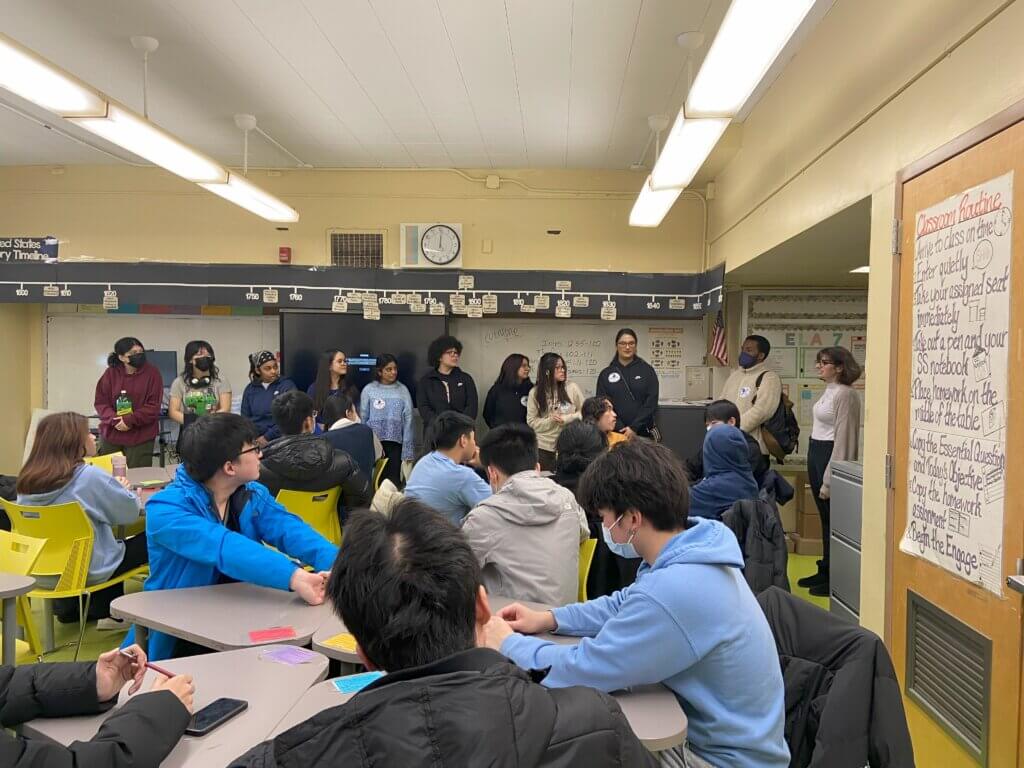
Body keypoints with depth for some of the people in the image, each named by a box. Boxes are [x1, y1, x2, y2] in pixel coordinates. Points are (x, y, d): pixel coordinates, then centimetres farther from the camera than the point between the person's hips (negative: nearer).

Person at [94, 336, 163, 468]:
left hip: (140, 437, -3)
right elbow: (101, 402, 2)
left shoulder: (152, 372, -6)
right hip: (111, 435, 3)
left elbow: (154, 405, -10)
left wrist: (130, 420, -19)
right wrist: (114, 420, -16)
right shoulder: (111, 373, 1)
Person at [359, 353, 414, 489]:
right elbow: (363, 418, 6)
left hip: (395, 442, 0)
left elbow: (408, 419, 1)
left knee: (393, 480, 4)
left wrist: (408, 449, -2)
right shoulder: (369, 390, 0)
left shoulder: (402, 390, 1)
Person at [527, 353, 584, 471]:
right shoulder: (535, 393, -2)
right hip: (543, 447, 0)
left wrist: (566, 419, -12)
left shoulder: (571, 387, -3)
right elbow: (532, 422, -2)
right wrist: (550, 420, -17)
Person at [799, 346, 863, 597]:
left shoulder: (845, 394, -16)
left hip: (831, 455, -9)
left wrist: (829, 480, -20)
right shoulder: (829, 391, 12)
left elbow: (843, 438, -20)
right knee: (825, 517, 17)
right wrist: (817, 469, 18)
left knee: (833, 519, 1)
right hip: (816, 454, 9)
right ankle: (825, 571, 29)